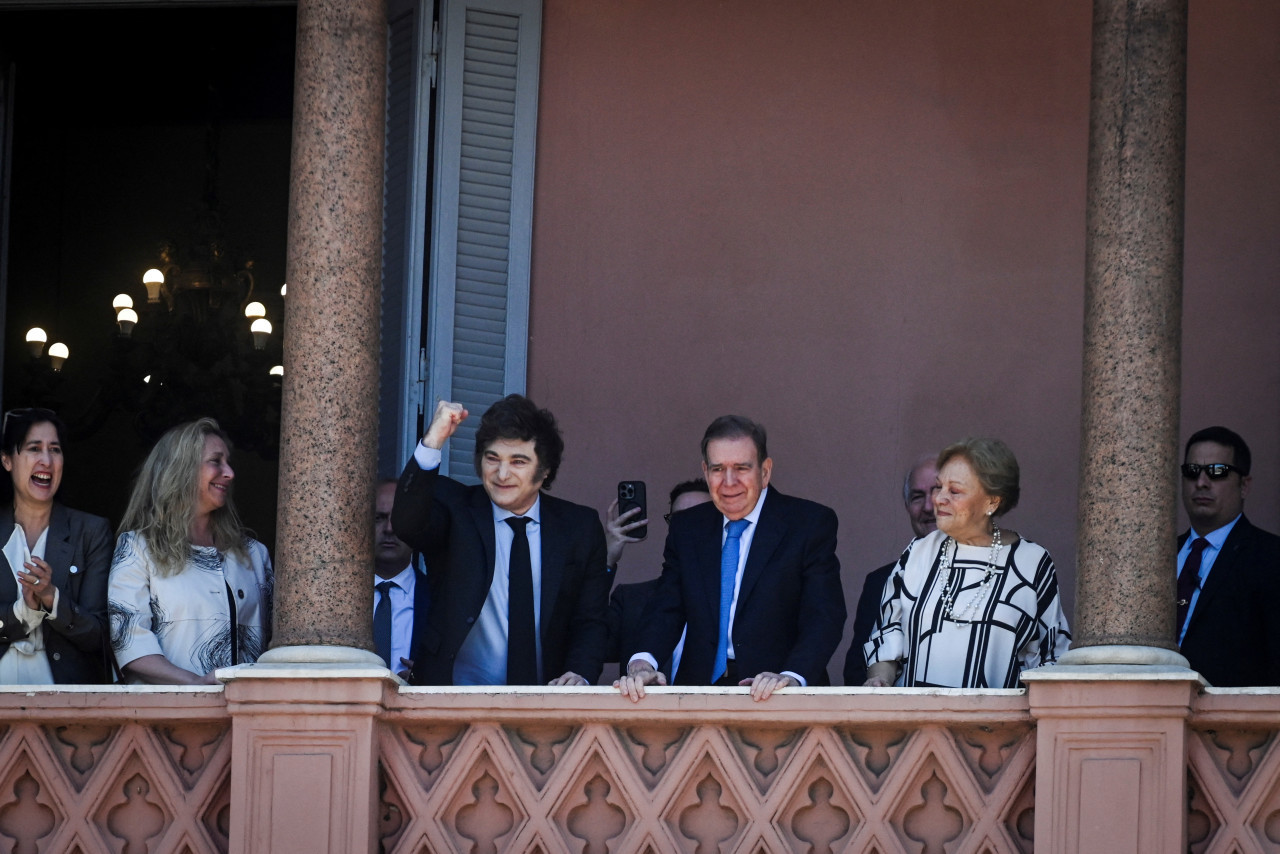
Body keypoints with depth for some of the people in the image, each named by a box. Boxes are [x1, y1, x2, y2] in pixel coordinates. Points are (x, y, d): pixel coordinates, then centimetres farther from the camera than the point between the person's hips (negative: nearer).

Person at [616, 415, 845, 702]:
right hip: (700, 691, 3)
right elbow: (666, 610, 8)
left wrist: (792, 677, -24)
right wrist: (642, 662, -14)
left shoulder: (812, 524, 3)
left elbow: (824, 617, -6)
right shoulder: (686, 528, 15)